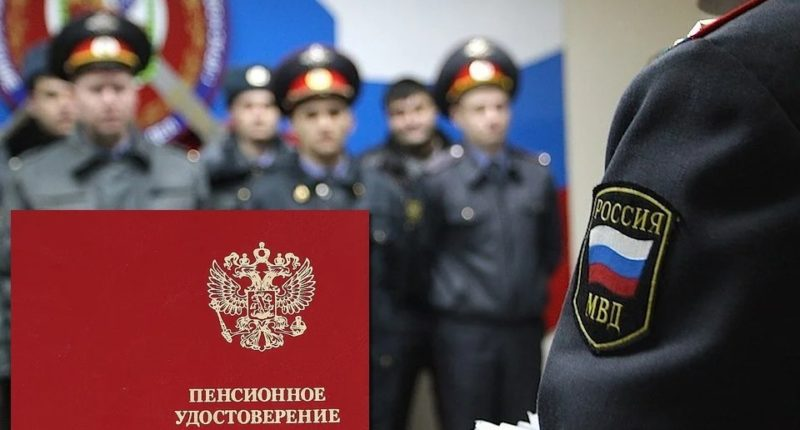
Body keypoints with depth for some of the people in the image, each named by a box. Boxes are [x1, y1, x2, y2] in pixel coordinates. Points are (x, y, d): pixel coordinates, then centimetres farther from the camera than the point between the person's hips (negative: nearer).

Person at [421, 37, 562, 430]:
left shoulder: (536, 174, 4)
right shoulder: (438, 180, -8)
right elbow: (423, 253, 0)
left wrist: (531, 290, 14)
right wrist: (454, 295, 6)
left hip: (524, 330, 4)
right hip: (462, 333, -3)